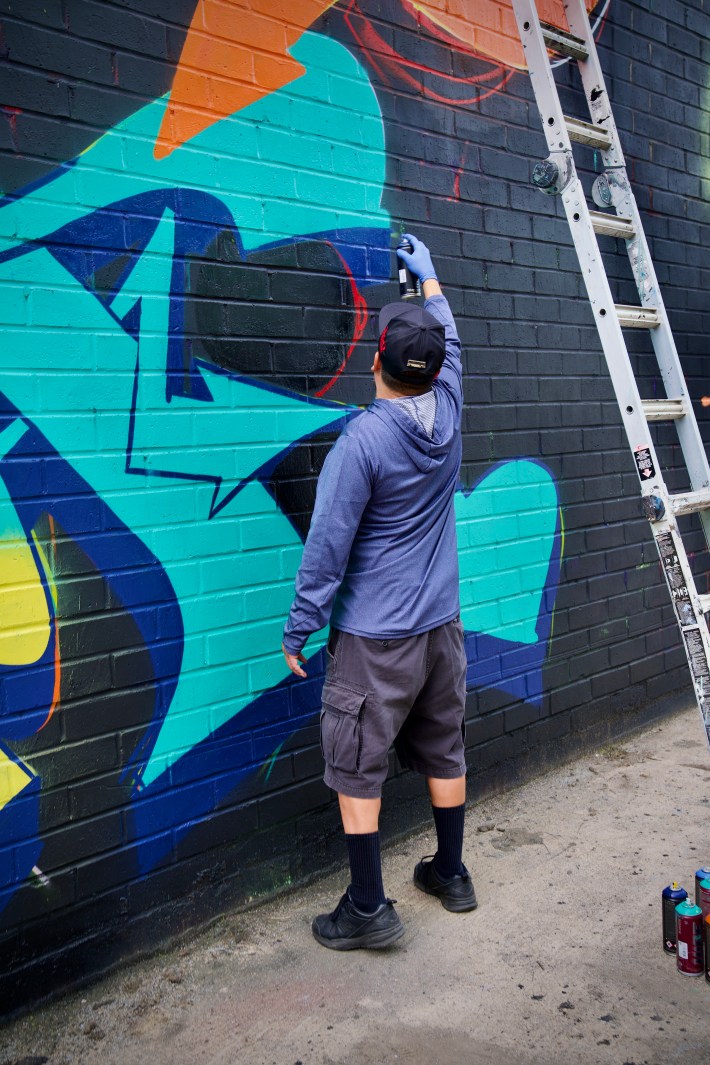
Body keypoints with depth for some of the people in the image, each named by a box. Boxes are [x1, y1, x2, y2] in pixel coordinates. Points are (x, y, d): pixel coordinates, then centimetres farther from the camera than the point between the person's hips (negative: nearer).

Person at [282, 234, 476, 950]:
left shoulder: (361, 441, -19)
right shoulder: (447, 413, -2)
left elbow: (327, 546, -17)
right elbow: (449, 339, 20)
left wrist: (298, 629, -6)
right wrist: (427, 273, 35)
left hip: (374, 637, -7)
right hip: (441, 624, 7)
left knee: (356, 770, 5)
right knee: (443, 754, 19)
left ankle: (368, 909, 14)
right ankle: (451, 873, 35)